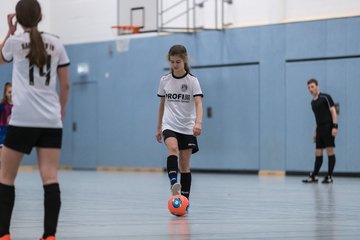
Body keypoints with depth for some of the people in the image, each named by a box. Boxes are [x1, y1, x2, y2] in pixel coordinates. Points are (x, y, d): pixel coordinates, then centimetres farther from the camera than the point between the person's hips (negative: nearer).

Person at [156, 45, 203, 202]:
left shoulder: (192, 81, -3)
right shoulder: (165, 81, 5)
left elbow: (198, 103, -16)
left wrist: (198, 122, -33)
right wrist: (158, 128, 17)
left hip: (187, 128, -1)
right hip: (169, 125, 1)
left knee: (185, 166, 1)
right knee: (173, 148, -31)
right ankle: (173, 183, -49)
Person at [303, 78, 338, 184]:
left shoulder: (325, 97, -5)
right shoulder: (313, 102, 17)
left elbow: (333, 111, -9)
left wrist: (335, 126, -17)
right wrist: (316, 132, 20)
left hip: (328, 127, -7)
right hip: (320, 129, 7)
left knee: (330, 151, -6)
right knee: (318, 153, 7)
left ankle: (329, 177, -3)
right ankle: (314, 176, 8)